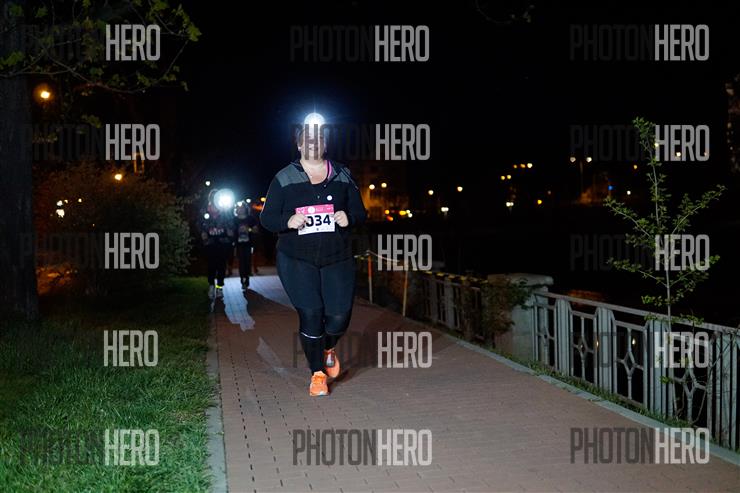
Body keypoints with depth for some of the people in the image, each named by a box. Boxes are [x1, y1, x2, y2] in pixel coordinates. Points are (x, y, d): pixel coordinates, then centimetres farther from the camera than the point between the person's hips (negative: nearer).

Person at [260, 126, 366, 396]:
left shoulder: (342, 176, 8)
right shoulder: (284, 178, 1)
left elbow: (360, 212, 11)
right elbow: (266, 217, 1)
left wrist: (348, 218, -13)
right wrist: (288, 221, -20)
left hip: (337, 259, 2)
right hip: (297, 261, -2)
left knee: (339, 317, -4)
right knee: (310, 315, -9)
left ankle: (328, 349, 33)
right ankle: (317, 374, 11)